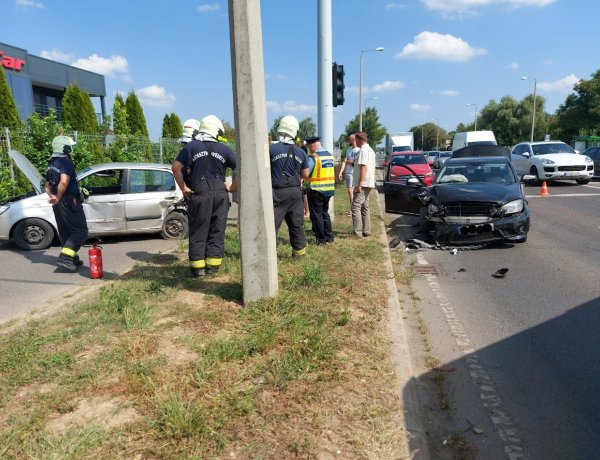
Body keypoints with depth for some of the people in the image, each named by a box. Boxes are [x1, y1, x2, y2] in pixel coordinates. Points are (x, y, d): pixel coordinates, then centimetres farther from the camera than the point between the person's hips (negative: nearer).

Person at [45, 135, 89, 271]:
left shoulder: (51, 164, 17)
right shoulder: (66, 162, -14)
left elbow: (47, 185, 19)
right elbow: (64, 182, -28)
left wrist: (52, 196, 1)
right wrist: (58, 198, -16)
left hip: (58, 204, 9)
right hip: (69, 202, -9)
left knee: (65, 232, 13)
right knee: (80, 231, -5)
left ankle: (72, 258, 20)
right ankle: (65, 257, -15)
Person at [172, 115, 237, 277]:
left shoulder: (191, 146, 2)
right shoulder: (223, 149, 6)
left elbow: (176, 167, -6)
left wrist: (183, 188, 1)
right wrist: (234, 186, 9)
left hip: (200, 195, -1)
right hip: (220, 194, 2)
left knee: (198, 232, 7)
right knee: (217, 231, 9)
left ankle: (197, 267, 9)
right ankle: (213, 265, 12)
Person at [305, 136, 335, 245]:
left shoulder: (313, 158, -16)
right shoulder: (330, 155, 7)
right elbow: (330, 172, 11)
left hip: (316, 191, -7)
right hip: (329, 190, 7)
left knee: (316, 215, 4)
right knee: (325, 213, 20)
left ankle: (321, 239, 9)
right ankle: (329, 236, 23)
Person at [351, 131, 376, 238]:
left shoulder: (363, 150, -14)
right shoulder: (370, 150, 18)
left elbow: (364, 168, -21)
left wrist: (359, 184, -22)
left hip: (362, 184, -10)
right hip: (369, 184, 10)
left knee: (356, 207, -9)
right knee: (364, 207, 14)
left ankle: (357, 232, -11)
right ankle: (366, 231, 17)